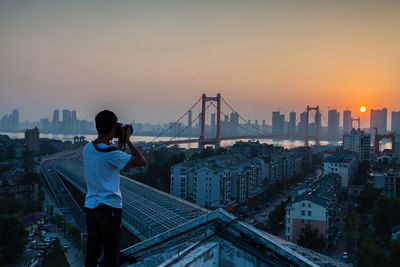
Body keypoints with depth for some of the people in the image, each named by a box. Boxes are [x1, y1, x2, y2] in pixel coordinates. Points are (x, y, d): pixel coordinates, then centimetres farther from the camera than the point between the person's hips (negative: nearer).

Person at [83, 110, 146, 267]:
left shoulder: (87, 149, 4)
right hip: (109, 207, -7)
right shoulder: (111, 153, -19)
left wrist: (119, 146, 18)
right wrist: (128, 141, -6)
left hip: (90, 205, 7)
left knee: (92, 250, 15)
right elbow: (142, 161, -14)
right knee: (111, 253, 2)